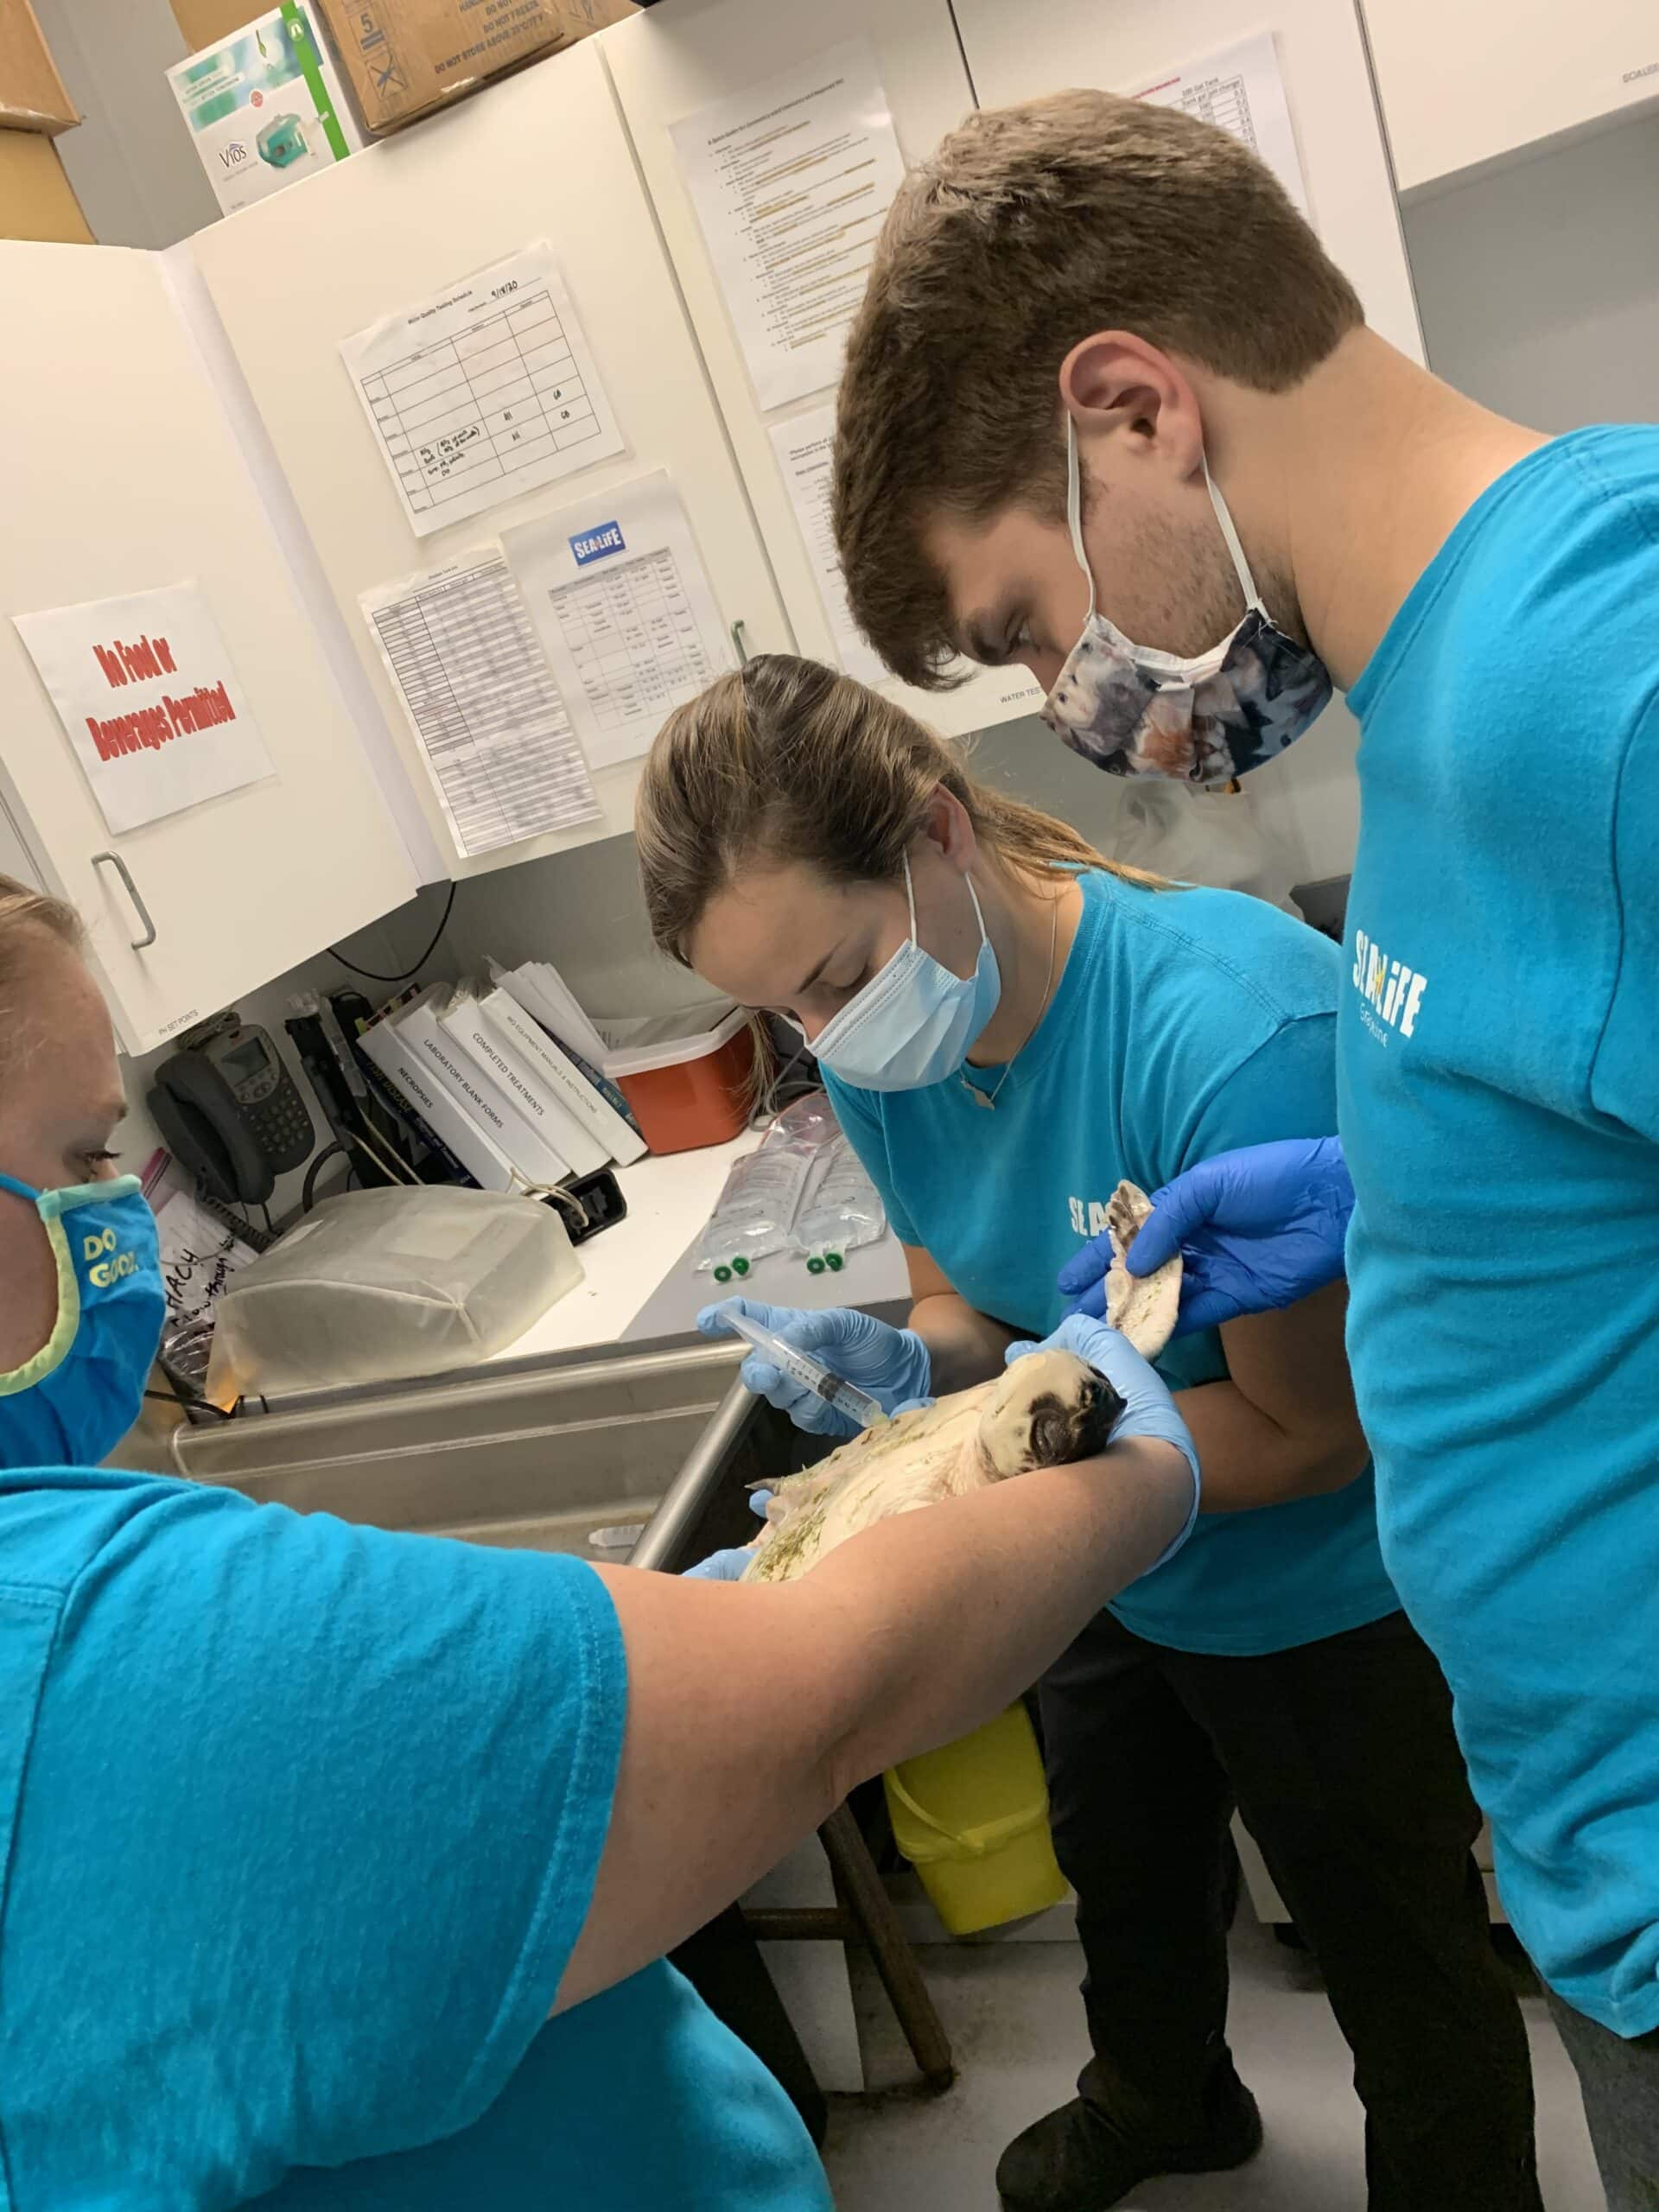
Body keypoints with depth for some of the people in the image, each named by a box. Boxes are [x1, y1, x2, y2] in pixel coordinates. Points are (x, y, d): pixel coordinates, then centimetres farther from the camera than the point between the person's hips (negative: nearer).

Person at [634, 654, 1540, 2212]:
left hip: (1316, 1603, -7)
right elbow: (972, 1296, -2)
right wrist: (909, 1363, -25)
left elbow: (1311, 1429, -29)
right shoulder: (882, 1050, -14)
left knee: (1402, 1965, 20)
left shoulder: (1234, 1036, -38)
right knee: (1123, 1883, 33)